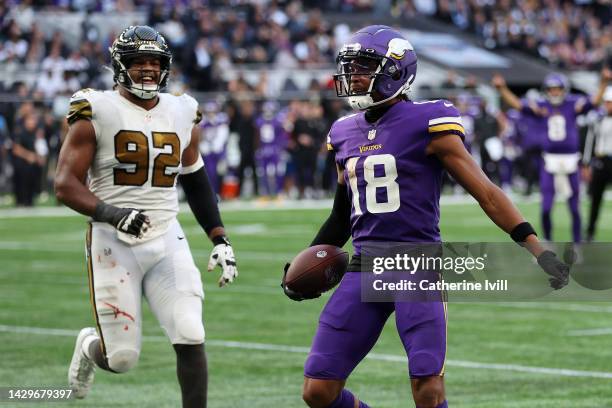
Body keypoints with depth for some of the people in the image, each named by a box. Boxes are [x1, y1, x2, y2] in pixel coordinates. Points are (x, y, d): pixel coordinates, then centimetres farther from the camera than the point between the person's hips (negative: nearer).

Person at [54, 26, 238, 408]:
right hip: (114, 244, -3)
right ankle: (91, 346, 37)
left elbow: (196, 182, 21)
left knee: (190, 339, -12)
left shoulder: (182, 115, 8)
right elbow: (66, 185, -10)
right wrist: (110, 212, -26)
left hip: (167, 240, 3)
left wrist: (220, 239, 12)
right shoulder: (97, 113, -6)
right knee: (123, 358, 1)